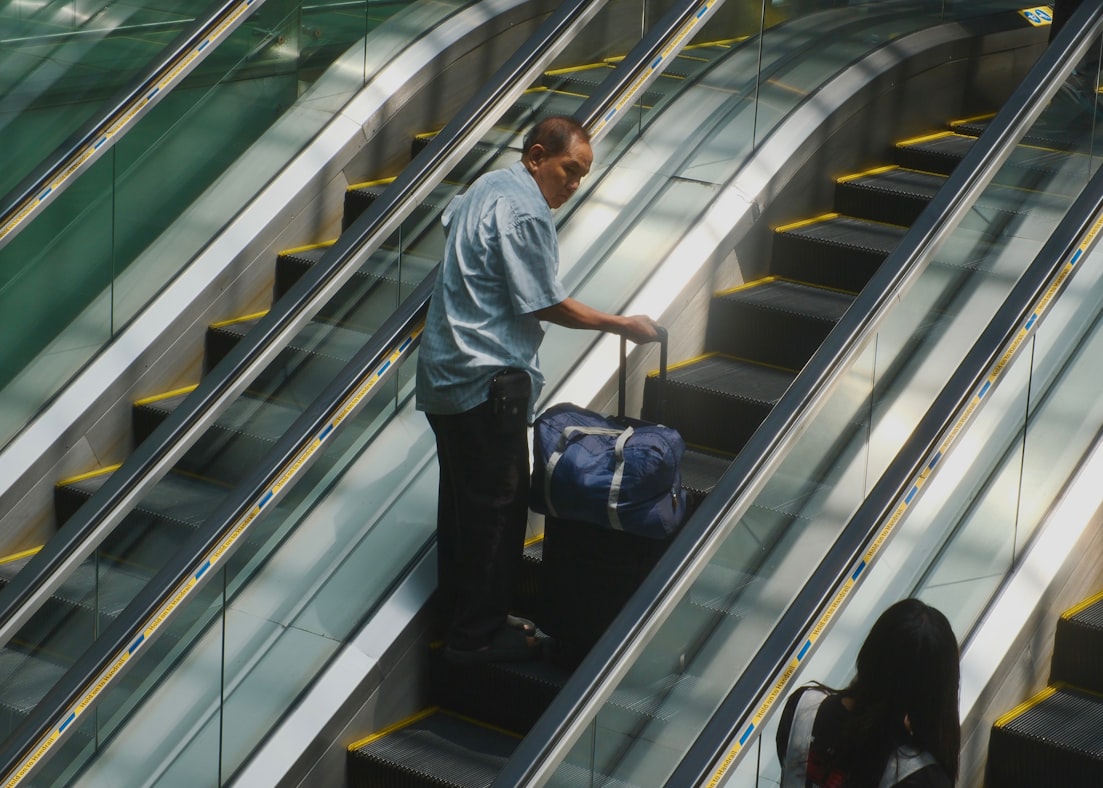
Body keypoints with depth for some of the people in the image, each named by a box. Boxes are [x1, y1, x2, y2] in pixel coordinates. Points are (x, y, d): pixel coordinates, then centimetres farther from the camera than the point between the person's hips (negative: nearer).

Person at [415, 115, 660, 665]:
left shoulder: (487, 188, 13)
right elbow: (546, 305, -17)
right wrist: (622, 326, -8)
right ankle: (478, 634, 2)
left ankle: (456, 605, 30)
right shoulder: (525, 212, -18)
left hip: (444, 371, 11)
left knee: (462, 490, 19)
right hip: (487, 377, -11)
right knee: (497, 501, -3)